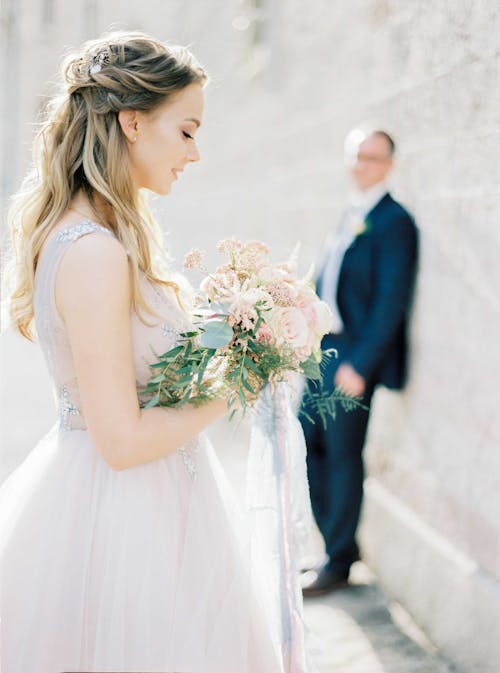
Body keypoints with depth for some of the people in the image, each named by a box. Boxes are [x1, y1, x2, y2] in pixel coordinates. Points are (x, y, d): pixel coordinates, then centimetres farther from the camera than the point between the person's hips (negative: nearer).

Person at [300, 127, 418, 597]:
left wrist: (359, 364, -20)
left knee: (342, 456, 0)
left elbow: (391, 302, -17)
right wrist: (317, 343, 11)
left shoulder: (393, 222, -13)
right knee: (307, 443, 12)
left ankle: (339, 563, 15)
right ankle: (338, 544, 27)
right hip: (325, 350, 8)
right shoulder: (351, 215, 13)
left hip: (356, 357, -8)